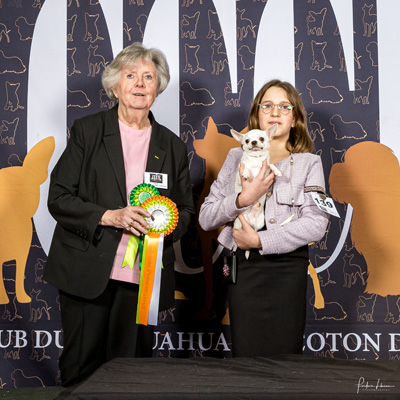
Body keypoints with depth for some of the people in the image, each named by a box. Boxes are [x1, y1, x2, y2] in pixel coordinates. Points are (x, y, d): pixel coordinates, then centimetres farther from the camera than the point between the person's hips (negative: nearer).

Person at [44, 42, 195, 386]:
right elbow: (58, 198, -2)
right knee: (82, 368, 3)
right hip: (88, 273, -2)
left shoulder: (172, 146, 11)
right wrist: (109, 216, -16)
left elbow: (186, 210, 16)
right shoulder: (87, 131, 3)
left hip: (142, 277, 2)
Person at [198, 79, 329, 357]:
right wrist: (243, 199, -12)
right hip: (244, 267, 1)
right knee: (245, 355, 1)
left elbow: (316, 222, -6)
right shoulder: (238, 157, 13)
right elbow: (206, 217, 6)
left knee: (284, 356, 0)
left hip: (288, 267, -1)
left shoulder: (308, 162, 8)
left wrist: (260, 240, -12)